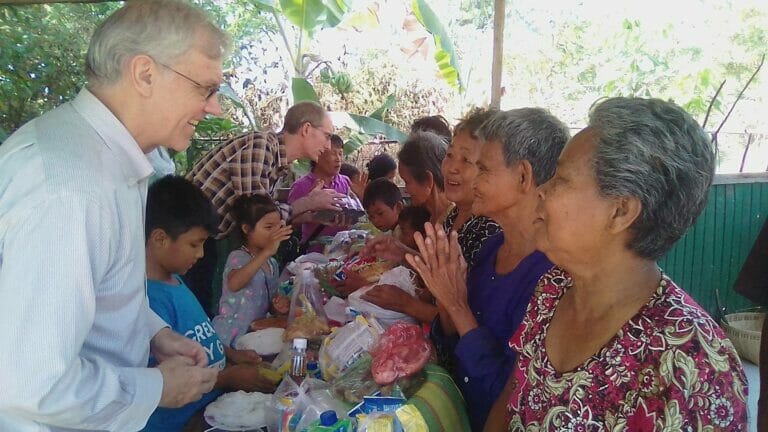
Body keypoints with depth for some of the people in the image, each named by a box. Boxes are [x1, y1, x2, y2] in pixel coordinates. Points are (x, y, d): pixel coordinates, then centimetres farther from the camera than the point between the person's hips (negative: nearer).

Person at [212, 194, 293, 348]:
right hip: (231, 337, -6)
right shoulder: (238, 257, -11)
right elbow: (234, 285, -34)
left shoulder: (272, 263, 10)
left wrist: (279, 306, -4)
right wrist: (267, 252, -42)